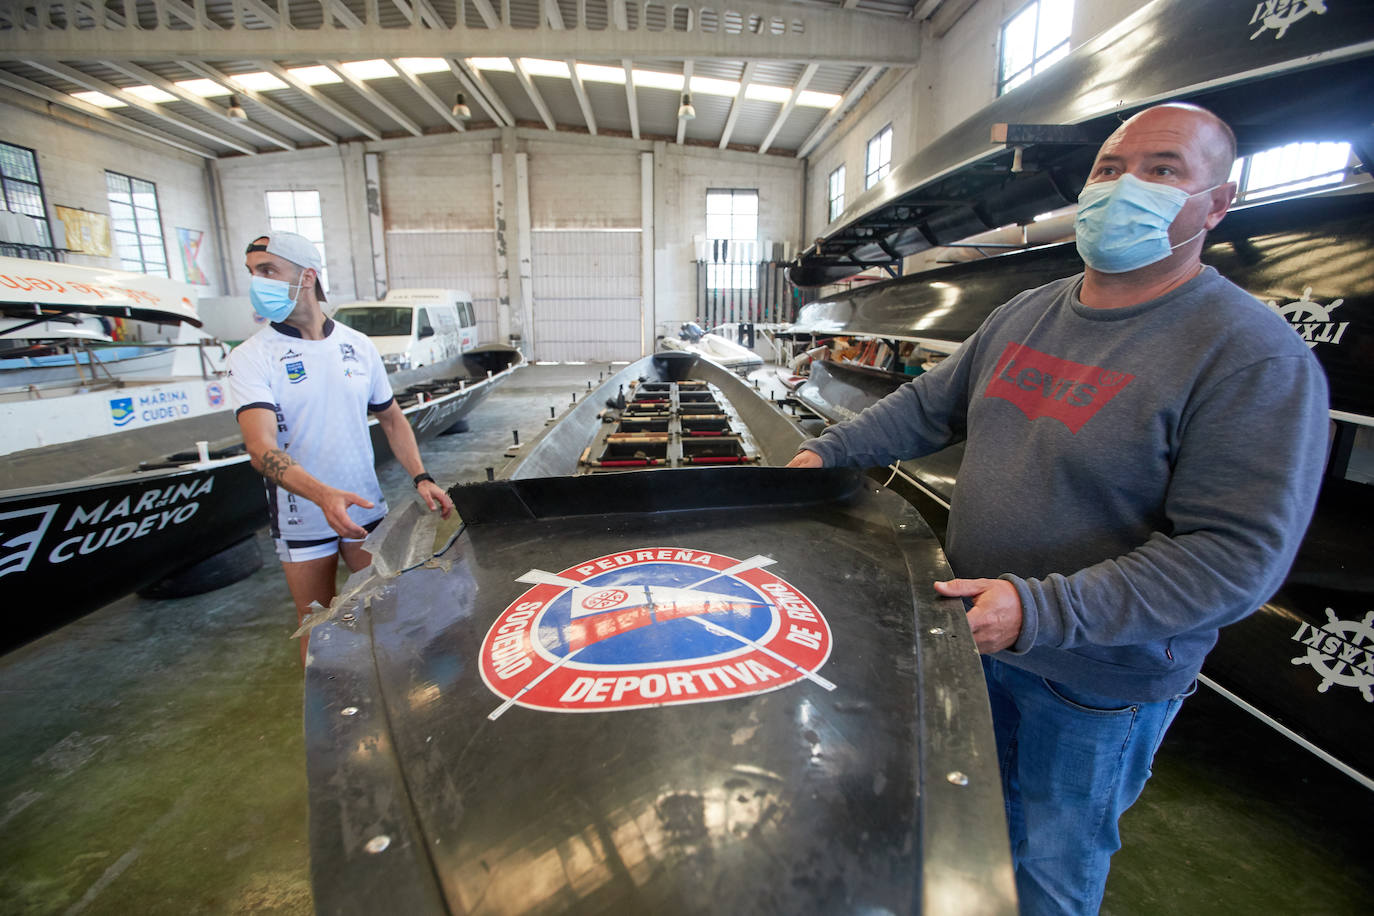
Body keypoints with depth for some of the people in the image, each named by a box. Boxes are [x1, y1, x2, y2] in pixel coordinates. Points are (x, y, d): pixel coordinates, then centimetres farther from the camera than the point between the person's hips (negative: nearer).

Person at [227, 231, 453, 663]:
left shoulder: (359, 347, 2)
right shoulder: (250, 358, -9)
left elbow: (391, 419, 10)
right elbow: (262, 448, -22)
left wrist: (421, 478, -5)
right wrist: (324, 495, -40)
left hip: (366, 510, 3)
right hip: (302, 520, -2)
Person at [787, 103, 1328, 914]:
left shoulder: (1256, 355, -20)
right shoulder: (1026, 313, 1)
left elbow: (1237, 555, -25)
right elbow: (931, 406, 10)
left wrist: (1042, 609, -33)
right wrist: (829, 451, 2)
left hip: (1098, 682, -5)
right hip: (976, 634, 6)